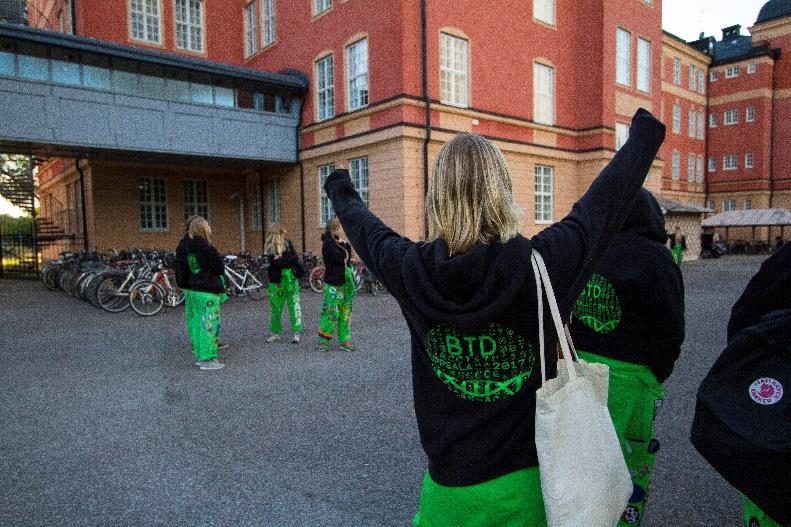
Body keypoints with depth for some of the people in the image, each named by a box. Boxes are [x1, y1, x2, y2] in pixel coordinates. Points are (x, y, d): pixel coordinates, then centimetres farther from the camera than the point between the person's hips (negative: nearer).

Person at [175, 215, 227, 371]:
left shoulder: (183, 247, 7)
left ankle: (200, 357, 22)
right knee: (209, 325, -2)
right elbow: (221, 269, -10)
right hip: (207, 293, -8)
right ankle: (207, 360, 1)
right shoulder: (206, 248, -18)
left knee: (196, 324, 14)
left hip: (190, 291, 8)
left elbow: (180, 270, 12)